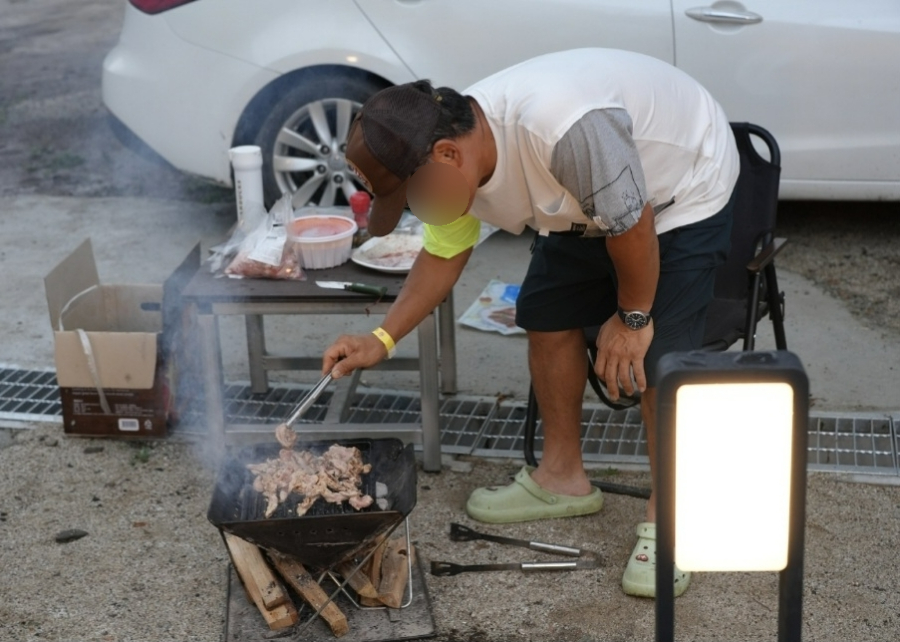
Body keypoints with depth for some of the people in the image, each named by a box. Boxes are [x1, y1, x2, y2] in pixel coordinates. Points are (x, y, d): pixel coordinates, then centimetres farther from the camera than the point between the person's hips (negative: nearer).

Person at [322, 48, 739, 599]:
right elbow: (444, 253, 1)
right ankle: (563, 477, 26)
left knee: (658, 358, -14)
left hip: (686, 188, -7)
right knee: (548, 319, 7)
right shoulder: (457, 162, -15)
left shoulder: (562, 128, -42)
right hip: (589, 201, 8)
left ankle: (666, 517, 5)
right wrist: (383, 338, -6)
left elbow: (632, 223, -30)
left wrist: (632, 316, -15)